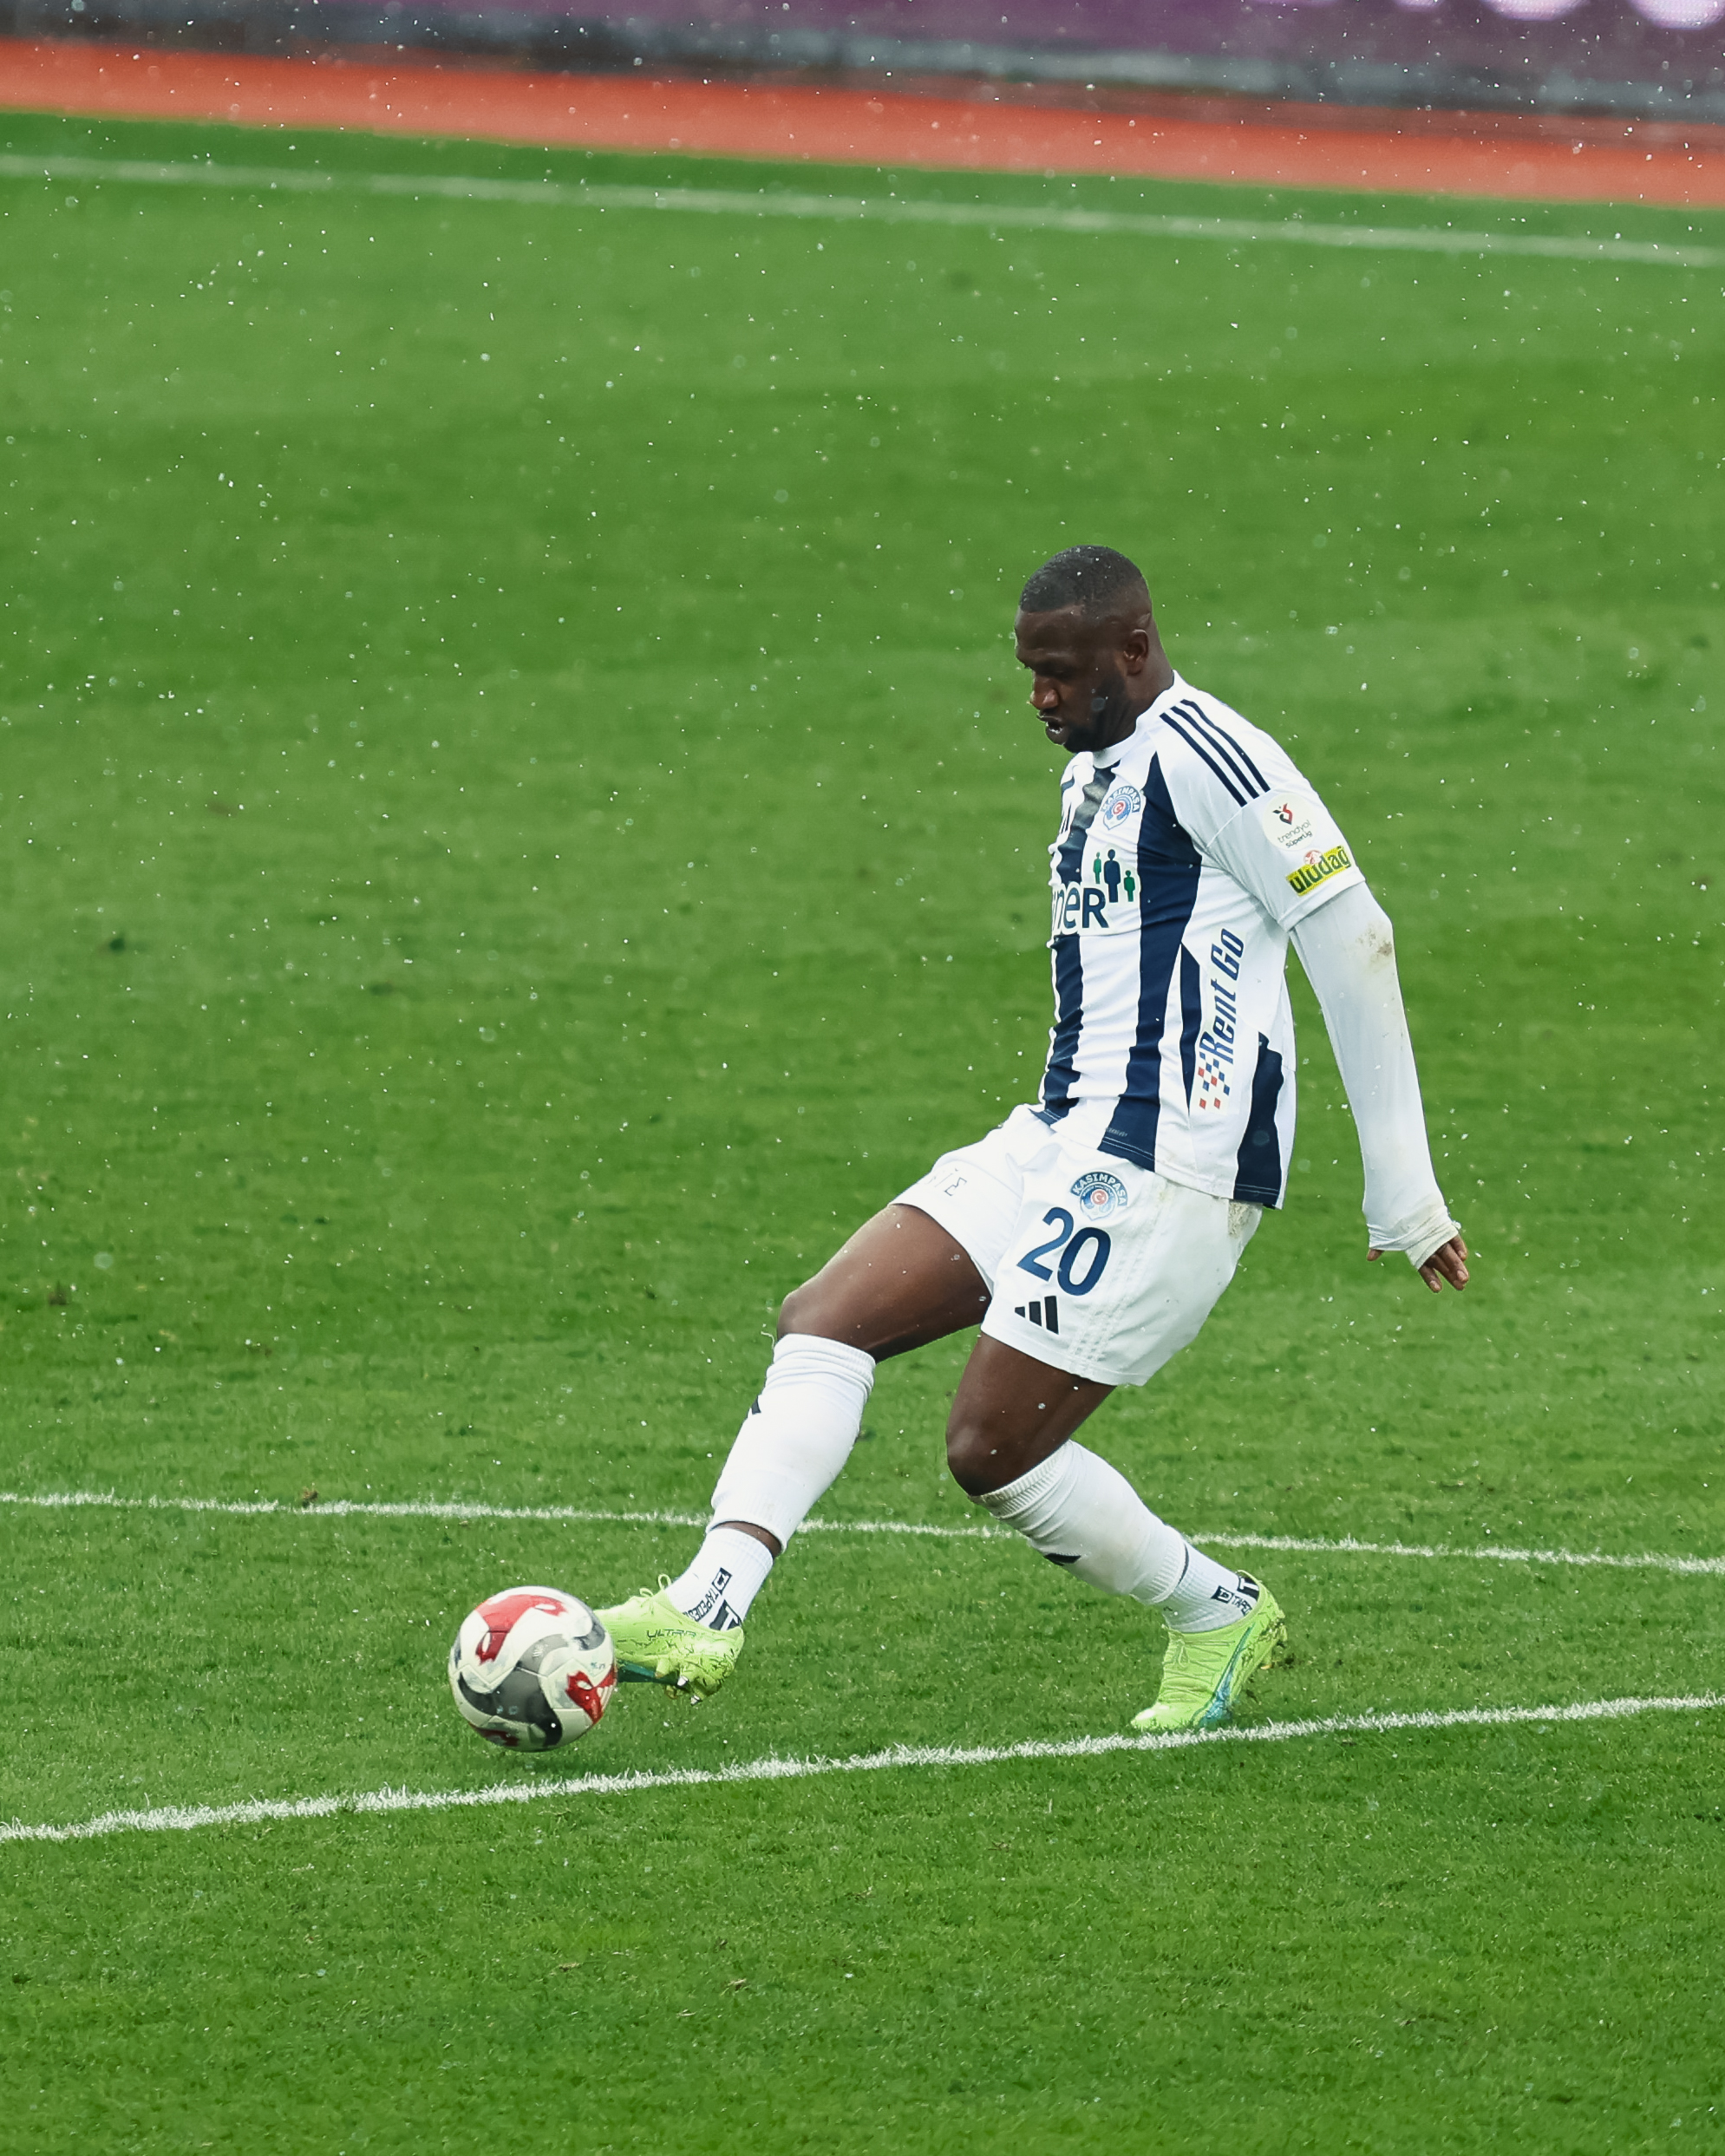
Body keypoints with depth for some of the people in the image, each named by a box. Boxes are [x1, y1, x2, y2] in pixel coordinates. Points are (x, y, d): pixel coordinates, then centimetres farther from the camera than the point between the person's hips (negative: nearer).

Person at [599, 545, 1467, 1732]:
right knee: (825, 1318, -4)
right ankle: (707, 1608, -14)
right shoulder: (1094, 776, 19)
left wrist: (1405, 1199, -13)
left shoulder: (1200, 757, -12)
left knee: (993, 1448, -9)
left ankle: (1219, 1614, 11)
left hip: (1163, 1166, -10)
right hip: (1056, 1142, 10)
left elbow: (1352, 942, -15)